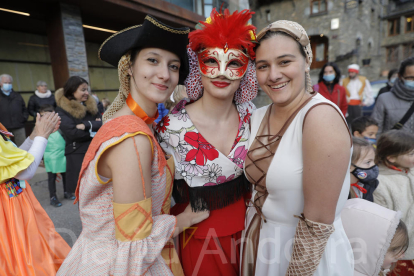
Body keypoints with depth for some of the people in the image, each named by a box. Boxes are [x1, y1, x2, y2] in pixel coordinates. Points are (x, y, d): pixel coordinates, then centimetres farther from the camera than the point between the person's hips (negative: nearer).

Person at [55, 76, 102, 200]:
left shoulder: (91, 105, 11)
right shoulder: (62, 109, -3)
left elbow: (101, 123, -1)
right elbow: (72, 132, -15)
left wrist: (87, 125, -17)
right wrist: (93, 131, -5)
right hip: (76, 154, -4)